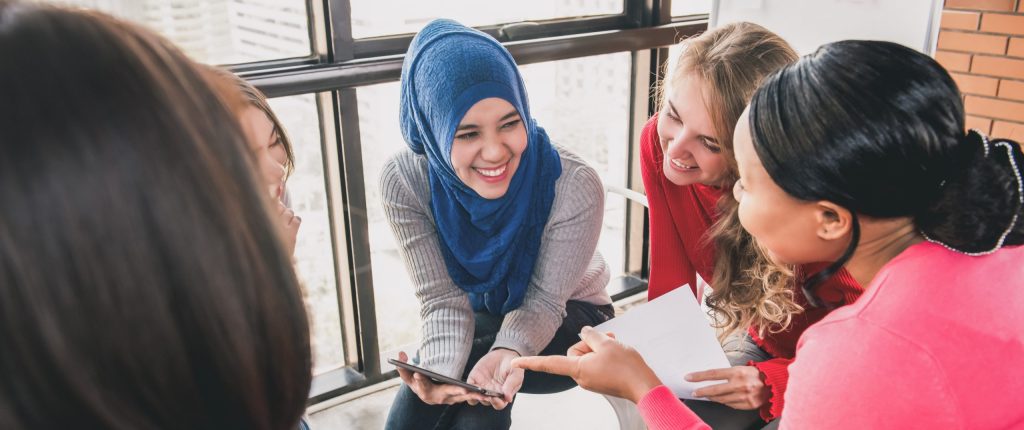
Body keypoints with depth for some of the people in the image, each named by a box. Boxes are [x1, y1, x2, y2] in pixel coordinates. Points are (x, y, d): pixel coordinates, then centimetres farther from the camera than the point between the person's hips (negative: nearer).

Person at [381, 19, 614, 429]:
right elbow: (443, 299, -21)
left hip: (568, 319, -2)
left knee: (480, 388, -28)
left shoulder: (575, 185, -31)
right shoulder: (404, 180, -24)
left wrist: (507, 353, -44)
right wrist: (439, 371, -42)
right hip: (482, 312, 2)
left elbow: (543, 302, -22)